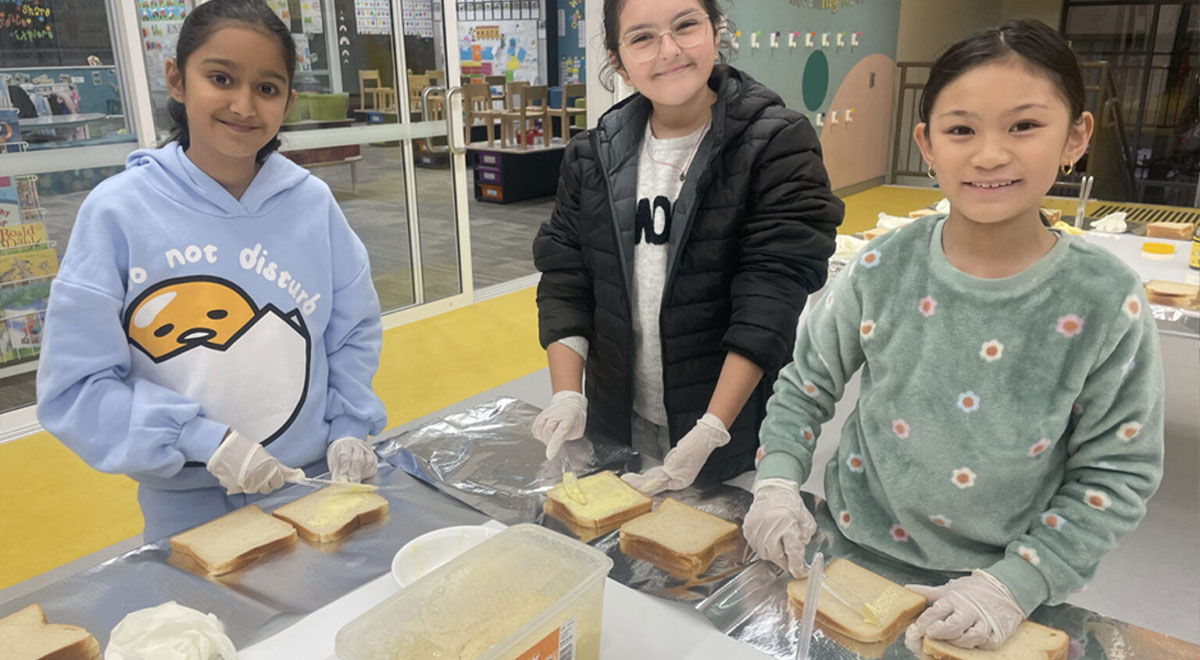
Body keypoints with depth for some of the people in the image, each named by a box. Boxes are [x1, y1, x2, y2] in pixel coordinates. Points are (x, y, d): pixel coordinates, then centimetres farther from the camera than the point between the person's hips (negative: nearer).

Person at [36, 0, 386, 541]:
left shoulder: (312, 202, -6)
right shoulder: (117, 210, -12)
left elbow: (354, 331, 5)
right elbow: (74, 386, -10)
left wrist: (348, 430, -6)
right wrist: (204, 441, -19)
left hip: (317, 490, 3)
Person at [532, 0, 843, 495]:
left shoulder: (778, 144, -12)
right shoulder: (593, 156, 2)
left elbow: (773, 295, -19)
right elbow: (563, 278, 2)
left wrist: (709, 432, -25)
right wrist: (567, 395, -11)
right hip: (617, 426, 4)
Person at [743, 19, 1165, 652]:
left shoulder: (1107, 302, -16)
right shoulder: (883, 269, -13)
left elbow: (1117, 474, -10)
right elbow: (804, 386, 0)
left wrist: (1016, 585, -17)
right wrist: (777, 485, -13)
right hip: (858, 553, 2)